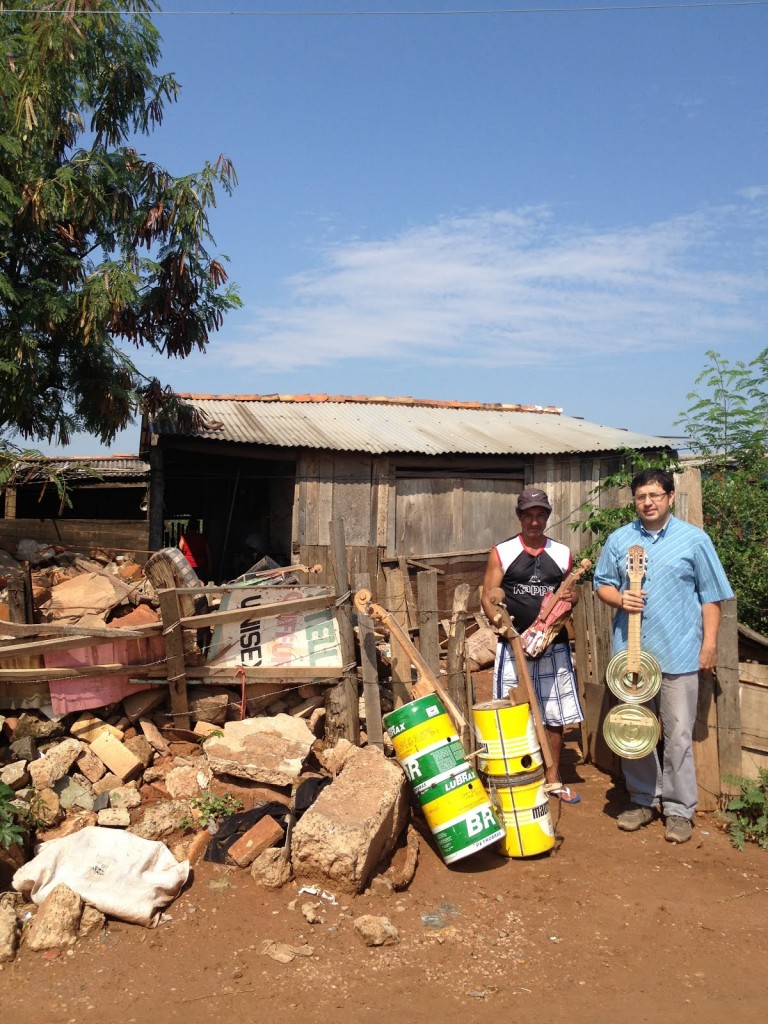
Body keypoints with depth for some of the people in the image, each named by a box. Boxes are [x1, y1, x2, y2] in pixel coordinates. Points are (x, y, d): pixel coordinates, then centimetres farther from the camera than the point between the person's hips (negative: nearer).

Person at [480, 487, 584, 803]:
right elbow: (488, 598, -2)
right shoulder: (502, 553, -1)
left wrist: (572, 597, -8)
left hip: (554, 646, 3)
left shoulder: (562, 554, 7)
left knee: (555, 715, 9)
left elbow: (572, 593, 16)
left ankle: (553, 779, 24)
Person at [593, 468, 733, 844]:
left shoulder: (694, 540, 0)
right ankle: (643, 799, 27)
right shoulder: (619, 540, 7)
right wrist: (619, 598, -9)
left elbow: (710, 597, 2)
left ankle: (678, 809, 15)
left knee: (678, 735, 2)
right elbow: (602, 583, 12)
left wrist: (709, 644, -3)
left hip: (679, 654, -3)